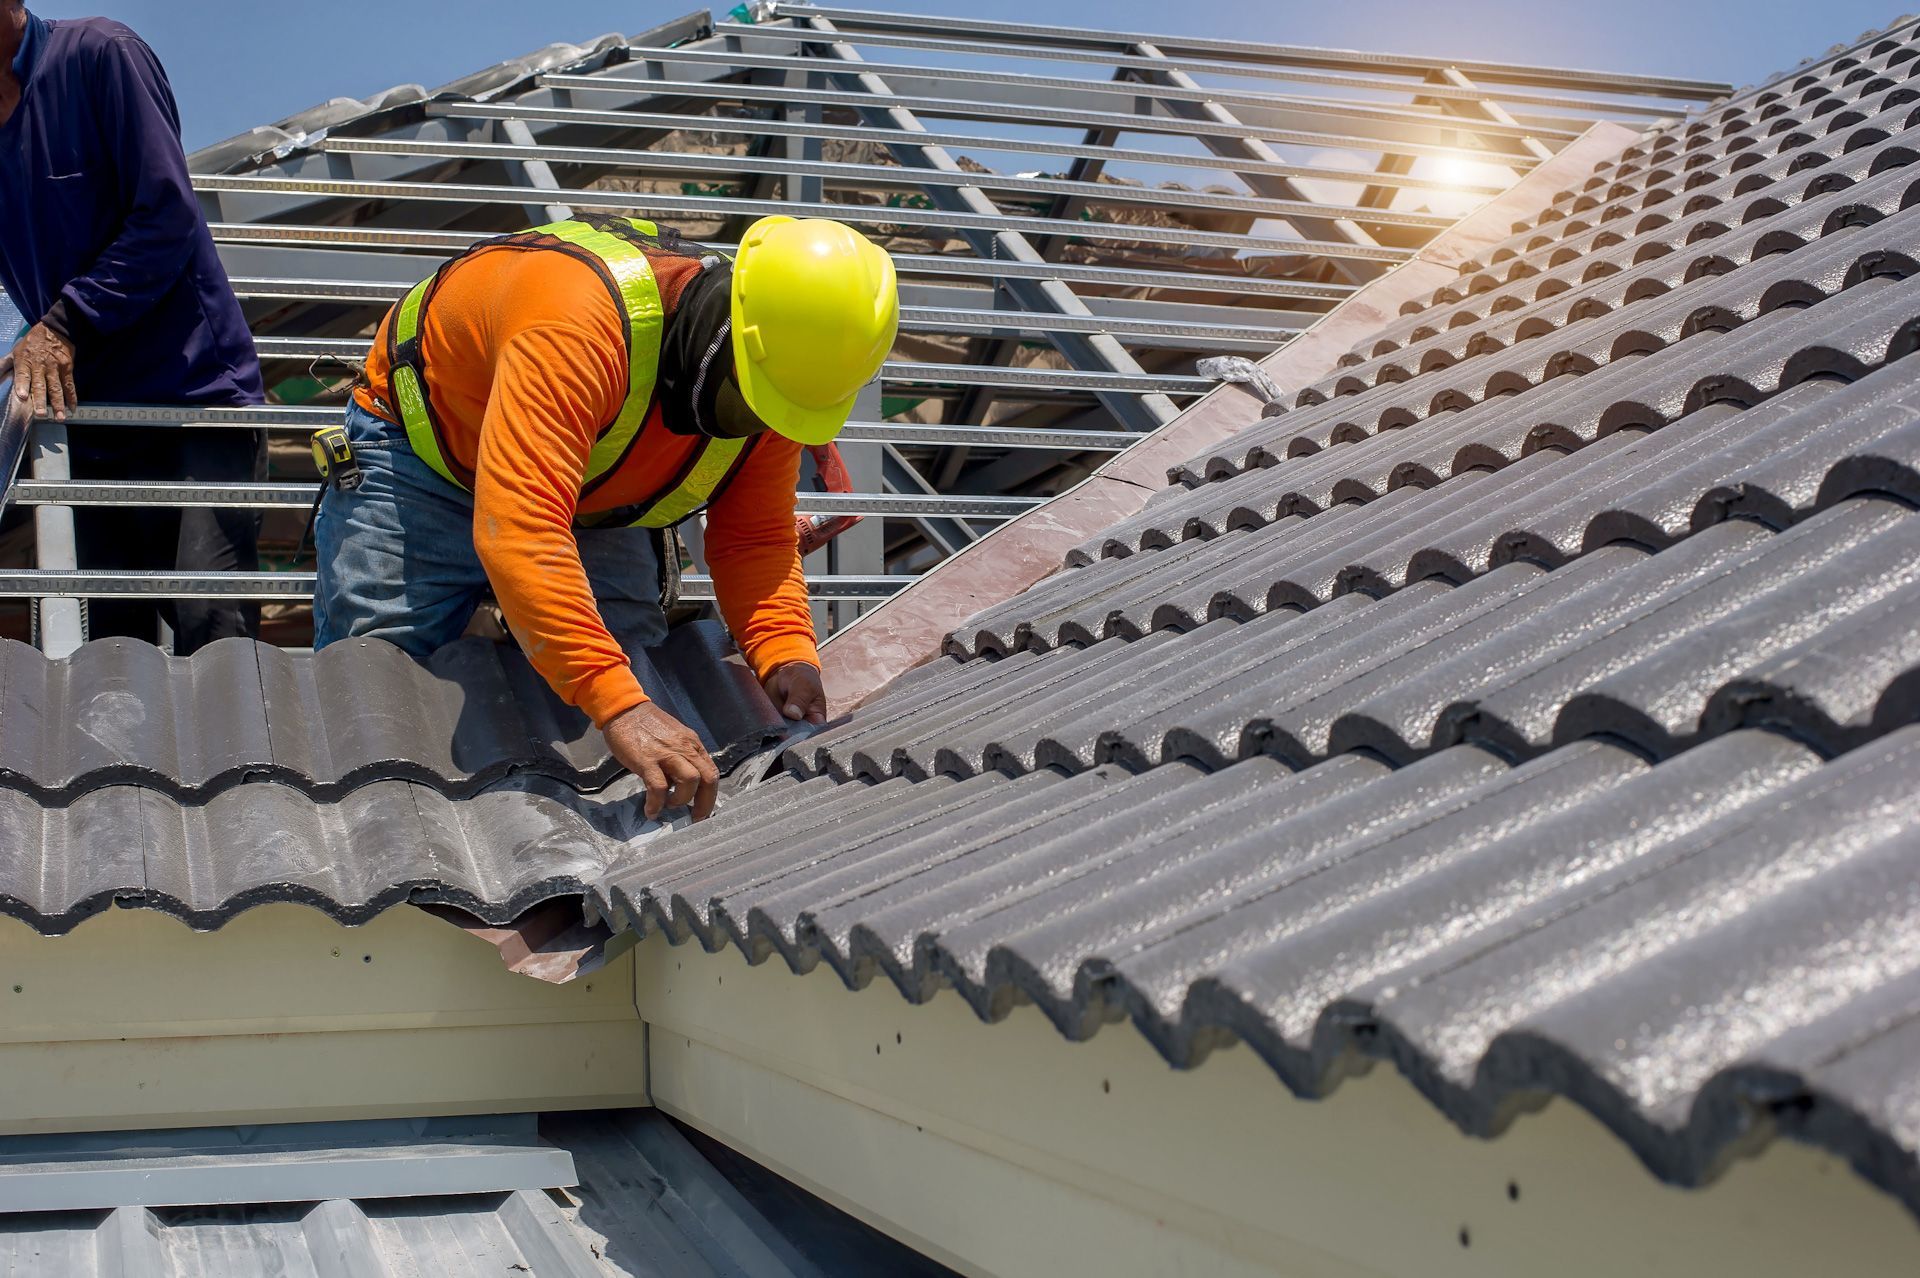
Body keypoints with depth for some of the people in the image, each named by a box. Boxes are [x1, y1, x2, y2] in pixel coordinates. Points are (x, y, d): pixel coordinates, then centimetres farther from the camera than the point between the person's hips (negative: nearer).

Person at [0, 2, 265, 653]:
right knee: (112, 639, 5)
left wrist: (63, 325, -16)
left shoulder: (99, 55, -7)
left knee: (209, 629, -17)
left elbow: (166, 220, -13)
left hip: (196, 385, -6)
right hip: (92, 411, 6)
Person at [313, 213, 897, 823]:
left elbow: (755, 538, -12)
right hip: (425, 453, -5)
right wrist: (618, 704, -63)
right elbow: (517, 531, -55)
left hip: (588, 490, 5)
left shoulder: (774, 377, -22)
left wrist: (788, 654, -33)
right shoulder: (579, 322, -45)